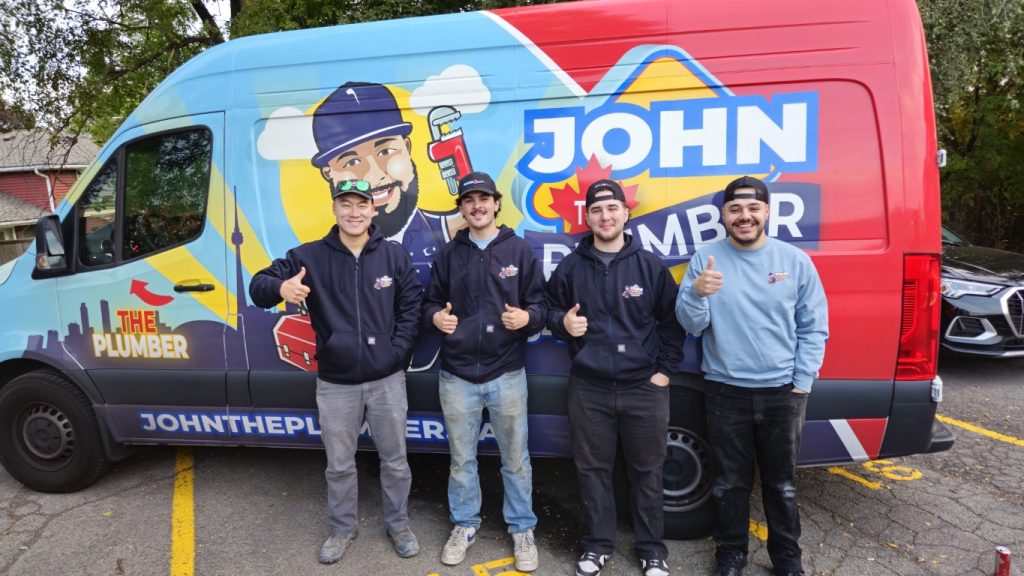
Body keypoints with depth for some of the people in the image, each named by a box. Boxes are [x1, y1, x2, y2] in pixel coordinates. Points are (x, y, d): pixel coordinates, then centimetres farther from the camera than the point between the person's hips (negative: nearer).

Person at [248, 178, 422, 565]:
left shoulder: (394, 255, -1)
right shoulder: (309, 256, -5)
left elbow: (412, 306, 2)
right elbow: (258, 286, -7)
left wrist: (397, 351, -10)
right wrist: (280, 287, -31)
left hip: (387, 380, 0)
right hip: (335, 384, 0)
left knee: (394, 460, 15)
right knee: (339, 465, 16)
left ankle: (398, 525, 36)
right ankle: (342, 529, 38)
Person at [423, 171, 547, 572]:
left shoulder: (520, 251, 0)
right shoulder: (449, 254, 6)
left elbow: (541, 304, 0)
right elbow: (430, 302, 10)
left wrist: (527, 317, -22)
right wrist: (436, 316, -12)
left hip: (506, 374, -2)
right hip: (456, 375, 2)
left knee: (515, 459, 11)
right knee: (461, 459, 16)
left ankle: (522, 530, 30)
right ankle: (464, 526, 35)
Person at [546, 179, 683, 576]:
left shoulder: (650, 265, -1)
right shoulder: (570, 267, 2)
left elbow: (672, 320, 4)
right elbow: (551, 312, 11)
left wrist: (665, 369, 0)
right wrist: (563, 323, -12)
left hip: (644, 388, -1)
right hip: (588, 389, 1)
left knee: (646, 471, 10)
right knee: (592, 469, 11)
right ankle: (597, 544, 29)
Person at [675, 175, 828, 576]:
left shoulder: (795, 261, -1)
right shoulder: (705, 260, -4)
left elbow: (814, 327, 3)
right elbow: (690, 325, -7)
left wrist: (802, 382, -3)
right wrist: (697, 294, -28)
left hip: (782, 391, 1)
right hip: (725, 392, 0)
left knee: (781, 482, 16)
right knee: (730, 482, 14)